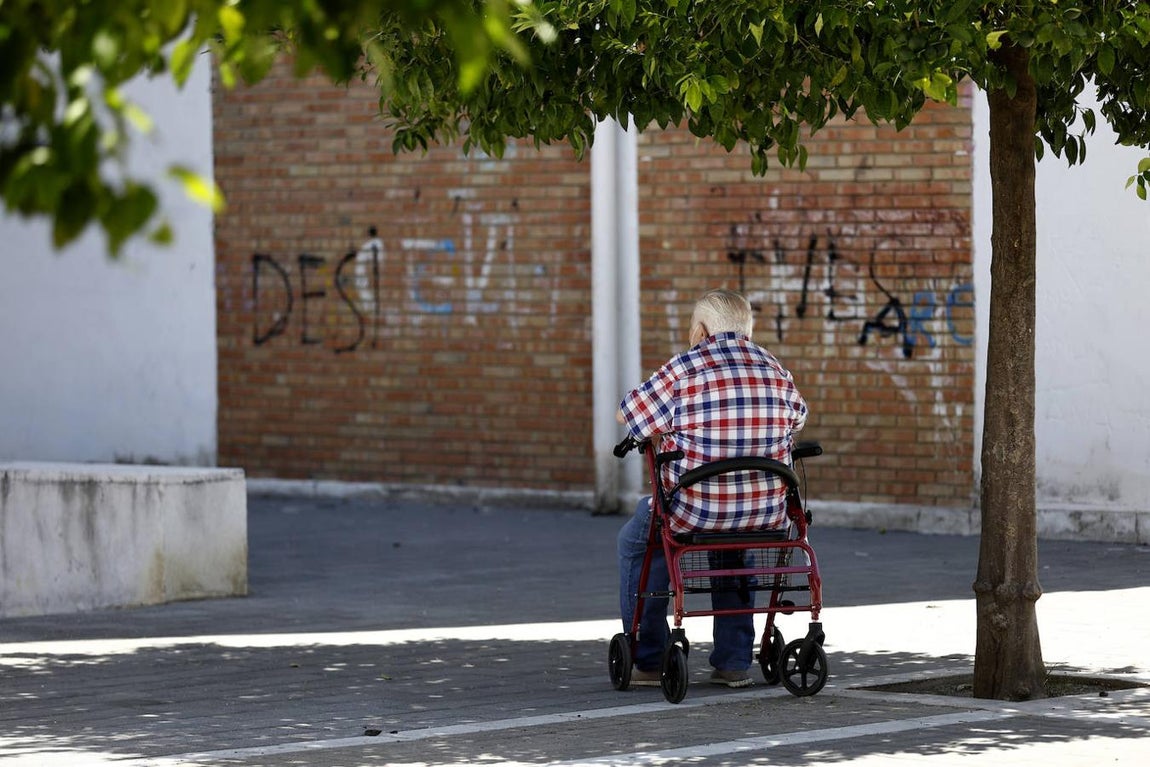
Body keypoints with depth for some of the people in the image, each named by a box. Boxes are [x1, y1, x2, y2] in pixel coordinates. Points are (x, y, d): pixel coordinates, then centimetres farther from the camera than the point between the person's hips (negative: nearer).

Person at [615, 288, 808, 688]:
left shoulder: (684, 368, -8)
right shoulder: (774, 370, 6)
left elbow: (627, 415, 2)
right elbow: (797, 419, 24)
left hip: (695, 511, -4)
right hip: (766, 514, 4)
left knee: (635, 539, 27)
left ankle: (650, 660, 26)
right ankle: (734, 662, 31)